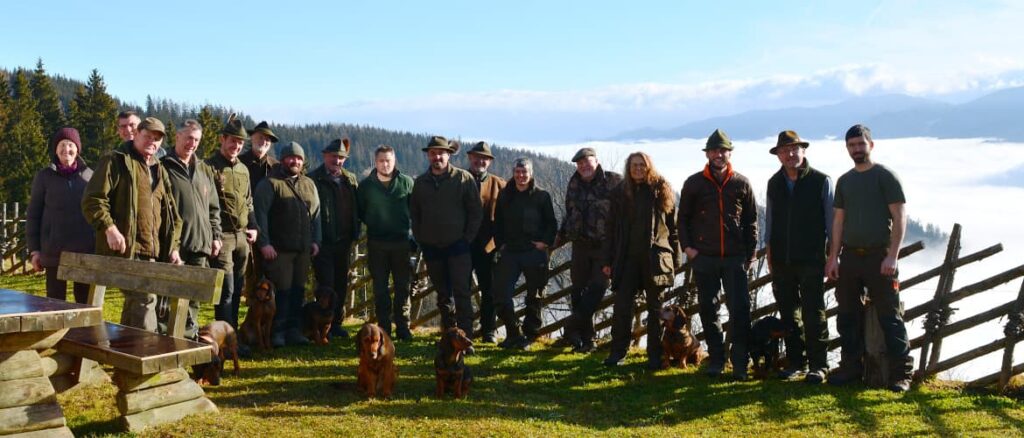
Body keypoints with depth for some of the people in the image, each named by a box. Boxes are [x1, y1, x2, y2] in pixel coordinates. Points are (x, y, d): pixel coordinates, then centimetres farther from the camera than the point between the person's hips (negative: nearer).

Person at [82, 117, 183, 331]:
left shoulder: (159, 171, 22)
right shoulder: (115, 161, -1)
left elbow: (171, 212, 24)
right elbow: (93, 200, -8)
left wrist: (173, 246, 14)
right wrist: (109, 228, -21)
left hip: (152, 252, 8)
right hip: (125, 248, -7)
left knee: (134, 302, 13)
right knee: (145, 298, -16)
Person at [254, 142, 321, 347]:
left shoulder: (309, 184, 16)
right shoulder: (270, 183, -3)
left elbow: (316, 213, 18)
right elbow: (260, 214, -9)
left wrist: (315, 240, 10)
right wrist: (264, 243, -15)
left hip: (303, 249, 6)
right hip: (279, 249, -6)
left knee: (298, 290, 8)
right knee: (282, 290, -6)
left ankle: (294, 330, 17)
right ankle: (277, 332, 4)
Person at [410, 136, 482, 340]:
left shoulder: (464, 178, -3)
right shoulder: (421, 182, 9)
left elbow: (476, 211, -1)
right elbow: (414, 213, 17)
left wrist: (467, 238, -6)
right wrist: (420, 239, 7)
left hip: (457, 245, -4)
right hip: (431, 247, 4)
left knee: (461, 292, -9)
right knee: (443, 294, 12)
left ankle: (466, 337, -7)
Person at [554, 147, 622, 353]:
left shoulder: (614, 181, -5)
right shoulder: (574, 184, 11)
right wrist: (561, 235, 14)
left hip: (605, 246, -5)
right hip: (580, 244, 5)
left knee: (597, 287, -10)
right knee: (578, 290, 6)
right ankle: (586, 338, 15)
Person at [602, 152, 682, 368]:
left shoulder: (662, 191, 3)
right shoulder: (620, 193, 8)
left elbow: (673, 226, 3)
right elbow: (612, 229, 8)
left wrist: (676, 259, -1)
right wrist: (609, 260, 4)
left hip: (655, 257, -1)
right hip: (627, 258, 2)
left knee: (655, 307, 6)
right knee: (621, 306, -2)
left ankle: (655, 356, 13)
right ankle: (617, 353, 7)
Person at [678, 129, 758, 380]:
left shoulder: (741, 184, 5)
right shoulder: (694, 183, 4)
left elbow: (751, 221, 9)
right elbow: (683, 217, 10)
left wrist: (751, 254, 4)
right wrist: (687, 246, -1)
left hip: (735, 257, 0)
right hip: (703, 257, 1)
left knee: (740, 309, -5)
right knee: (708, 309, 6)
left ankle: (740, 362, 2)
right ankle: (716, 360, 17)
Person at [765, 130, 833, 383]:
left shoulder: (821, 181, -1)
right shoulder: (774, 183, 11)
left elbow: (831, 220, 1)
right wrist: (769, 253, 13)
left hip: (811, 260, -4)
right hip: (782, 260, 4)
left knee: (813, 313, -3)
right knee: (788, 313, 9)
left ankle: (817, 365, 5)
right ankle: (795, 362, 19)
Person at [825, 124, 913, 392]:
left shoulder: (885, 176, -2)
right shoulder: (844, 181, 13)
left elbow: (899, 218, -7)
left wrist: (892, 256, -15)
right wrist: (833, 257, 7)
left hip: (878, 256, -5)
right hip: (849, 256, 5)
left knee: (889, 315, -4)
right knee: (848, 315, 8)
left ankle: (901, 372, 1)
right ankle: (850, 367, 18)